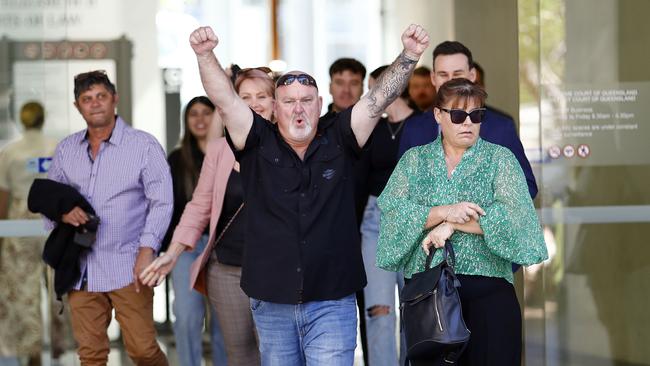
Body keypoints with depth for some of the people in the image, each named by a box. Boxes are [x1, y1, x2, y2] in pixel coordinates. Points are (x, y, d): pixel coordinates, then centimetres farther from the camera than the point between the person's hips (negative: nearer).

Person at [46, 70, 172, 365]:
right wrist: (62, 212, -6)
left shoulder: (144, 145, -3)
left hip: (128, 267, -4)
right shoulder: (66, 149, 10)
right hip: (81, 269, 4)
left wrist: (147, 249, -20)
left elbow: (162, 202, -7)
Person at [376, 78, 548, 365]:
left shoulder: (500, 158, 5)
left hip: (488, 290, -1)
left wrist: (452, 225, -12)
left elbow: (514, 215, -10)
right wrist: (444, 212, -17)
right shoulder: (413, 160, 10)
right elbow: (390, 212, -4)